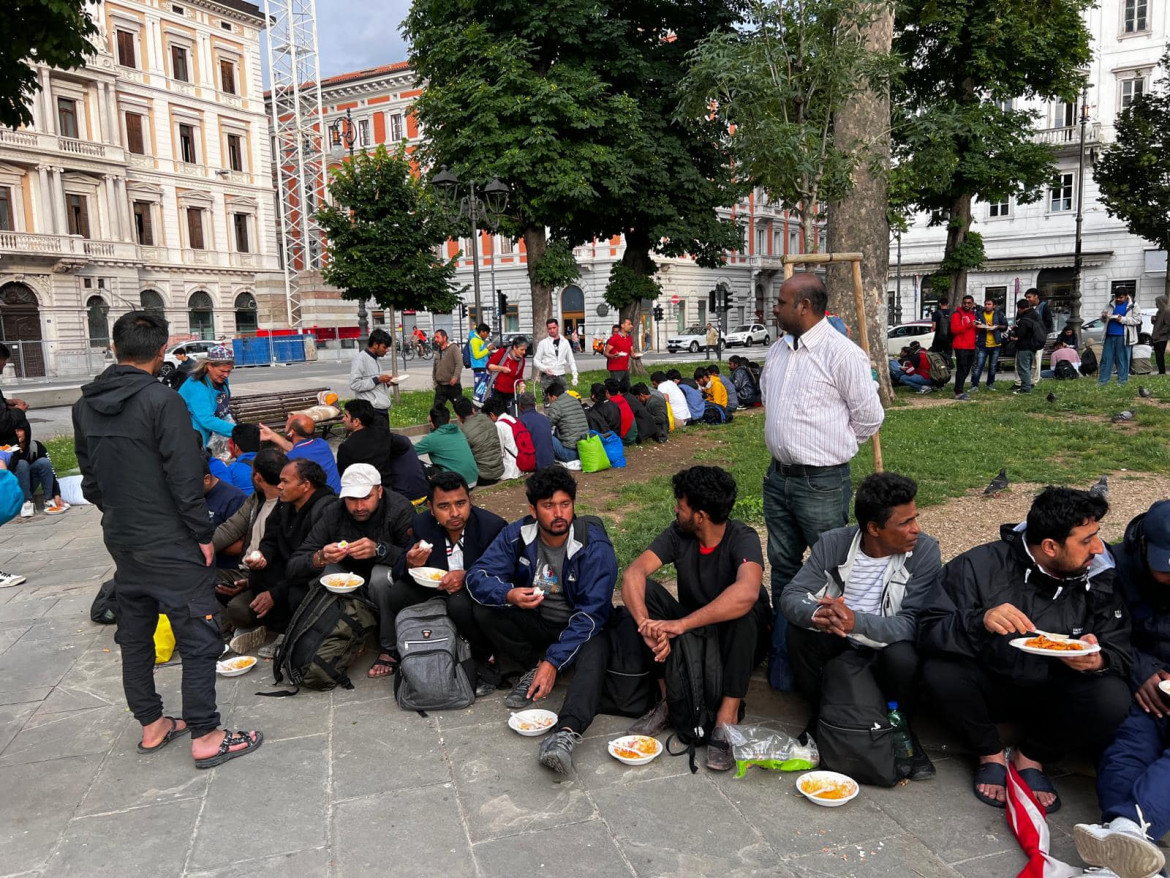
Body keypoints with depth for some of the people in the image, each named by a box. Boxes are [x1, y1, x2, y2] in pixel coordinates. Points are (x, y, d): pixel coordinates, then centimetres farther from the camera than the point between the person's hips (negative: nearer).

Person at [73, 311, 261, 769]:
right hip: (169, 542, -8)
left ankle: (151, 725, 30)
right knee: (198, 634, 1)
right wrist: (203, 534, -10)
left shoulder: (86, 405, 5)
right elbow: (185, 478, -19)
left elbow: (89, 477, 13)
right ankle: (204, 736, 6)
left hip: (120, 540, 8)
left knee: (134, 633, 17)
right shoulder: (162, 400, -18)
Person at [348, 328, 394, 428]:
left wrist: (387, 383, 7)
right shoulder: (360, 359, -8)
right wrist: (377, 380, -16)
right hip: (371, 410, -9)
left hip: (383, 409, 9)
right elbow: (354, 384, -17)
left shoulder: (378, 360, 19)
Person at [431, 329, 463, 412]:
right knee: (437, 408, 4)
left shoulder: (453, 348, -6)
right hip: (440, 387, 6)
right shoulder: (438, 352, 14)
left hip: (453, 386, -6)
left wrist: (455, 377, -26)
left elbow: (459, 363, -17)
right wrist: (435, 382, 12)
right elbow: (434, 369, 21)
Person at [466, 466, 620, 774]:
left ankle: (566, 732, -54)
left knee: (593, 653, -36)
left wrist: (554, 660, -31)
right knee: (484, 612, -20)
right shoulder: (517, 535, -9)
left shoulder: (595, 545, -20)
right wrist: (509, 595, -36)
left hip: (579, 626, -4)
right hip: (535, 623, 4)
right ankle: (534, 667, -7)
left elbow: (591, 612, -23)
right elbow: (477, 576, -12)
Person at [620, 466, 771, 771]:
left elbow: (746, 592, -44)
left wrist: (682, 624, -47)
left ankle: (727, 718, -29)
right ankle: (669, 699, -15)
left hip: (738, 640, -4)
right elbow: (633, 573, -21)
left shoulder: (743, 538, -23)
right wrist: (646, 625, -39)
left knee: (741, 607, -36)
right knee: (646, 591, -20)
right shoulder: (678, 534, -9)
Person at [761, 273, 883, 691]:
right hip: (778, 477, 8)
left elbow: (869, 416, -9)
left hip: (821, 483, -8)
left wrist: (831, 449, 2)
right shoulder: (778, 350, 8)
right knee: (783, 567, 17)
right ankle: (783, 652, 31)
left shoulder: (842, 353, -15)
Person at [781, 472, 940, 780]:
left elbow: (911, 623, -24)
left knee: (902, 657, -34)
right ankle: (818, 716, 0)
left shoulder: (925, 551, -17)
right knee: (799, 632, -27)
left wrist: (857, 622, -43)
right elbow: (791, 596, -17)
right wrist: (816, 614, -42)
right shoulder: (834, 543, -13)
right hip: (839, 643, 2)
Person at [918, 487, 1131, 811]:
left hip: (1052, 696, 2)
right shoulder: (980, 566, -16)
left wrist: (1099, 660, -29)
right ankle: (990, 754, -1)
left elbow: (1120, 653, -4)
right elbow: (928, 630, -22)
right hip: (988, 687, -2)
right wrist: (980, 622, -43)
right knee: (939, 671, -32)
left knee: (1112, 699, -27)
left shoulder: (1100, 581, -5)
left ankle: (1032, 757, 2)